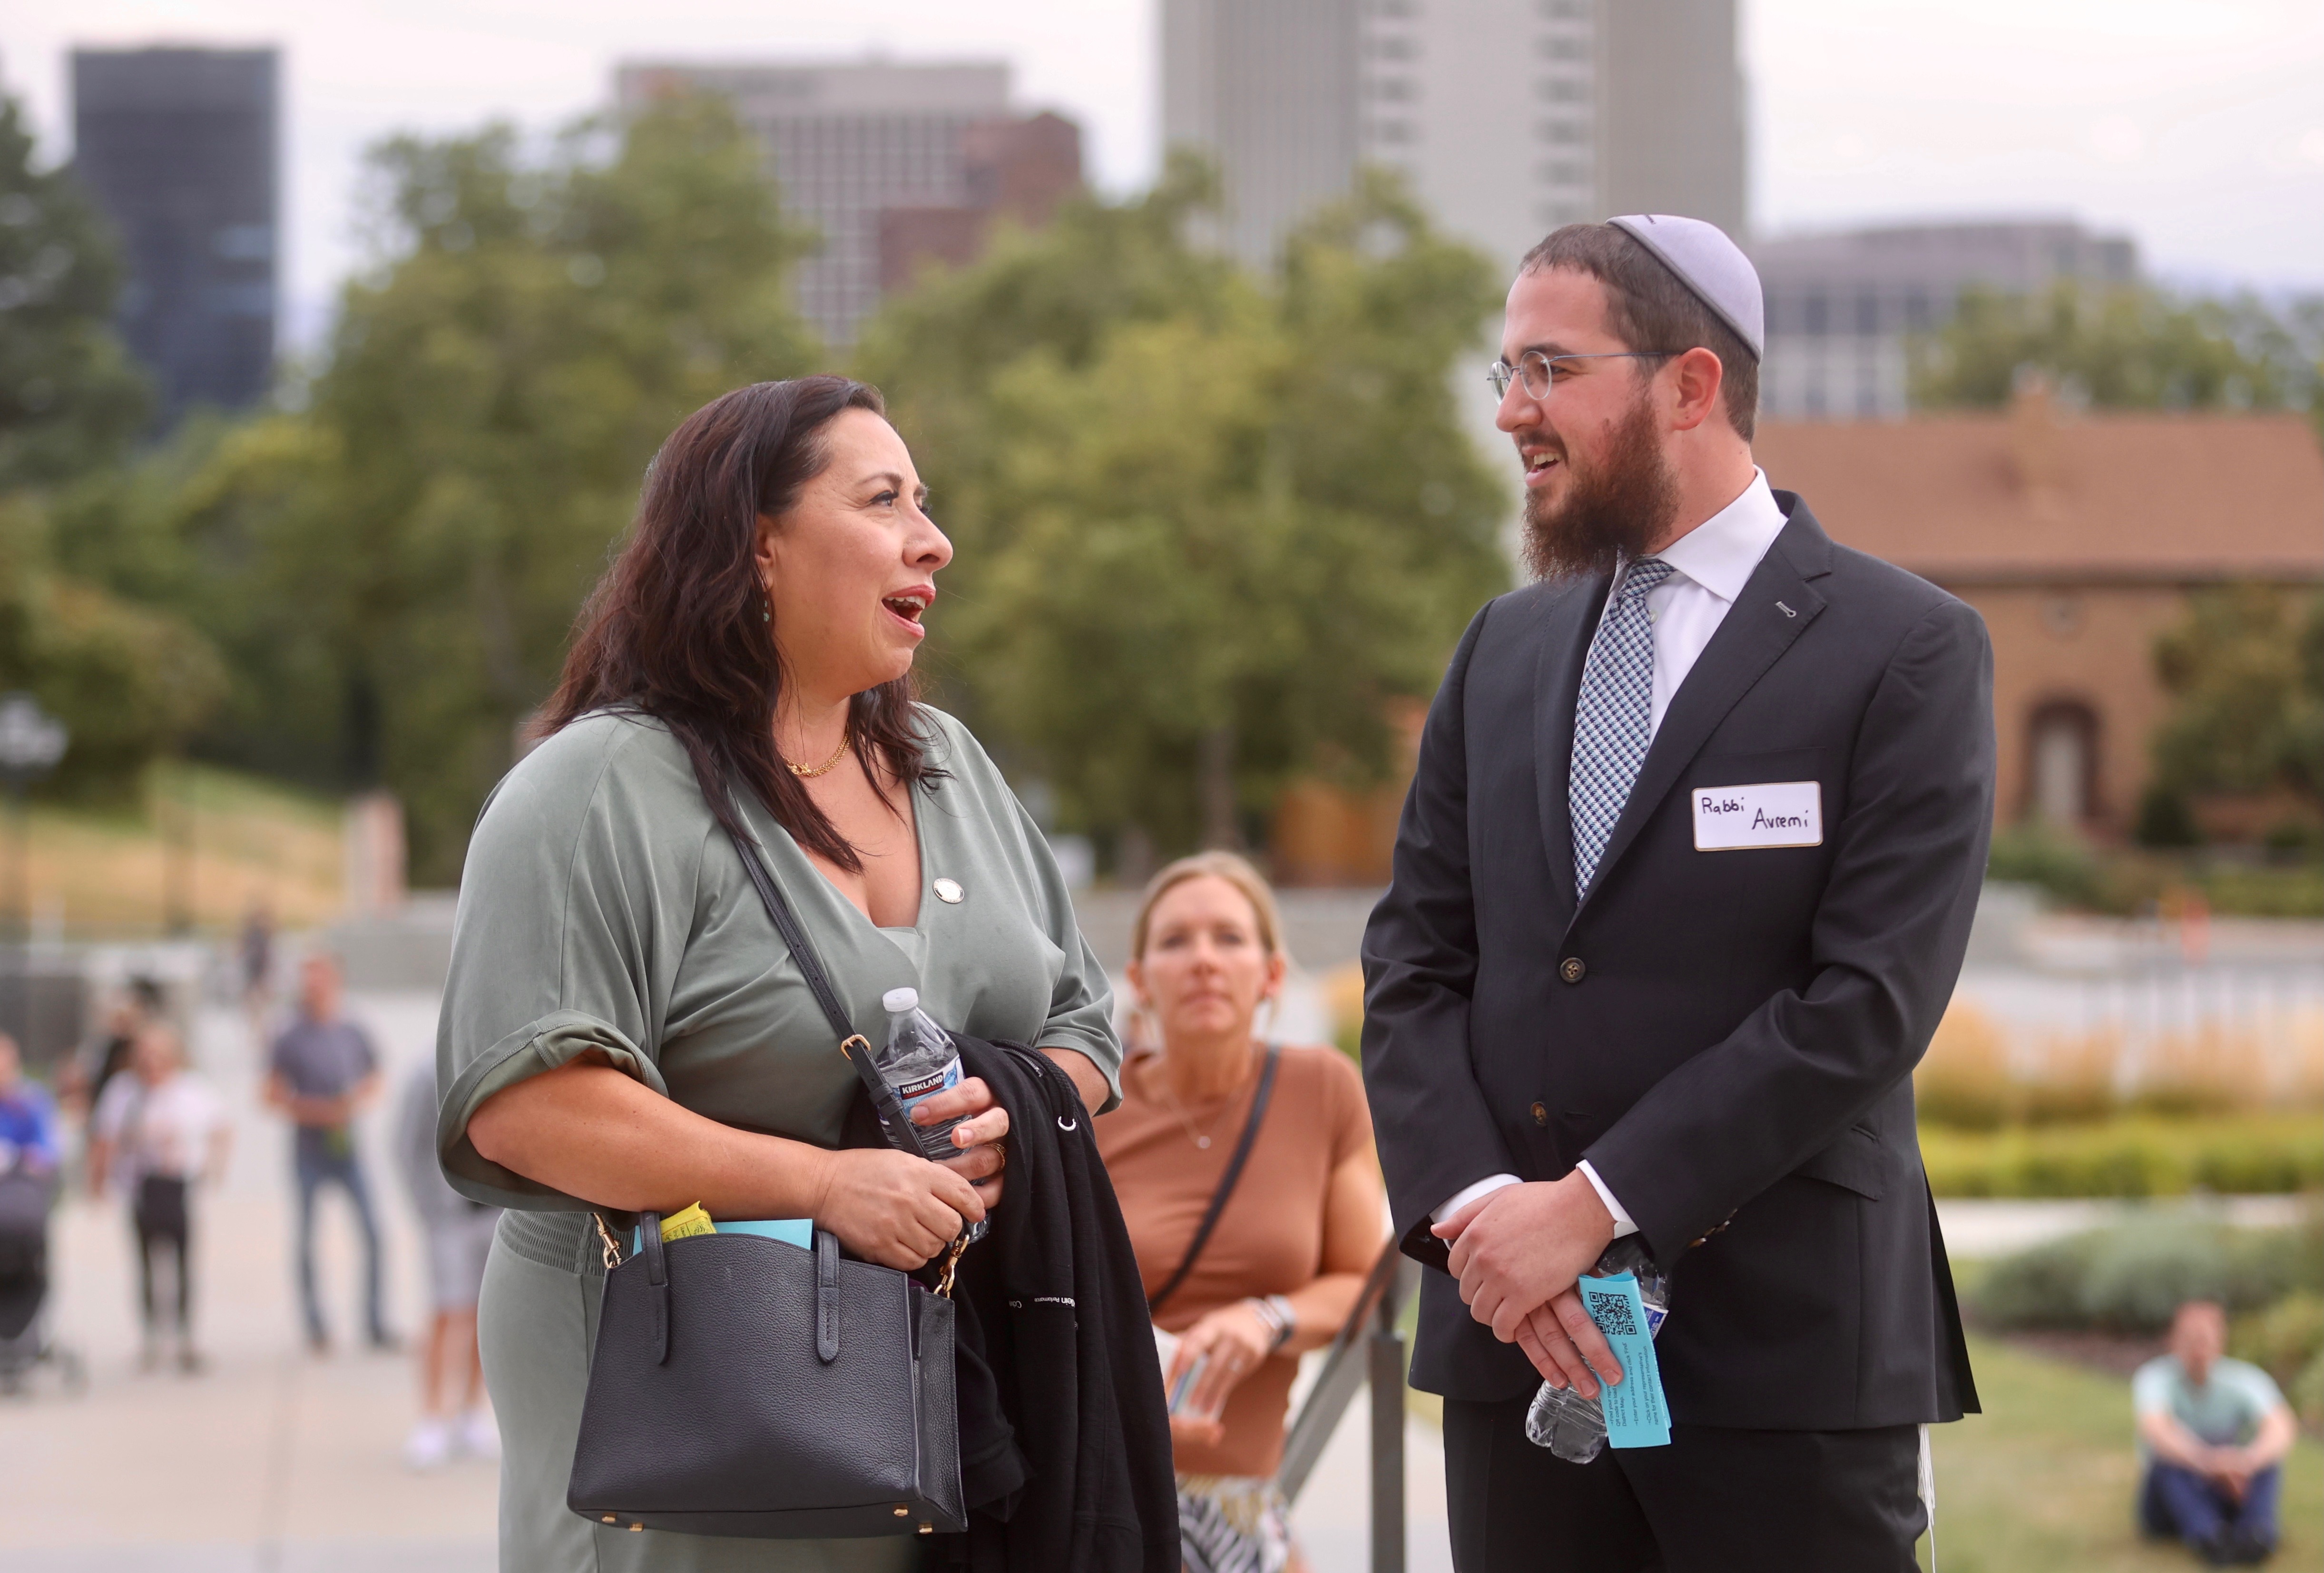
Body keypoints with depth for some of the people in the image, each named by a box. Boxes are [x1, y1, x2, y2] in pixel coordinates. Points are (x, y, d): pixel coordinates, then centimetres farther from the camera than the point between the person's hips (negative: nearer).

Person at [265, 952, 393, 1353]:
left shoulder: (354, 1035, 5)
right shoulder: (291, 1040, -3)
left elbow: (374, 1081, 16)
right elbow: (273, 1096, -1)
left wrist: (356, 1103, -5)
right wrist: (315, 1112, -14)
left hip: (348, 1149, 2)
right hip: (309, 1150, -2)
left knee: (372, 1232, -5)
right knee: (308, 1240, 3)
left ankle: (375, 1323, 3)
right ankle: (315, 1324, 13)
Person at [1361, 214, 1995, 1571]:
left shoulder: (1909, 653, -4)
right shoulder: (1506, 649, 14)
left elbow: (1869, 1001, -12)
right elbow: (1414, 963, 10)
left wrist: (1595, 1204, -16)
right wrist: (1478, 1208, -8)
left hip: (1782, 1347, -5)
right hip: (1513, 1337, 5)